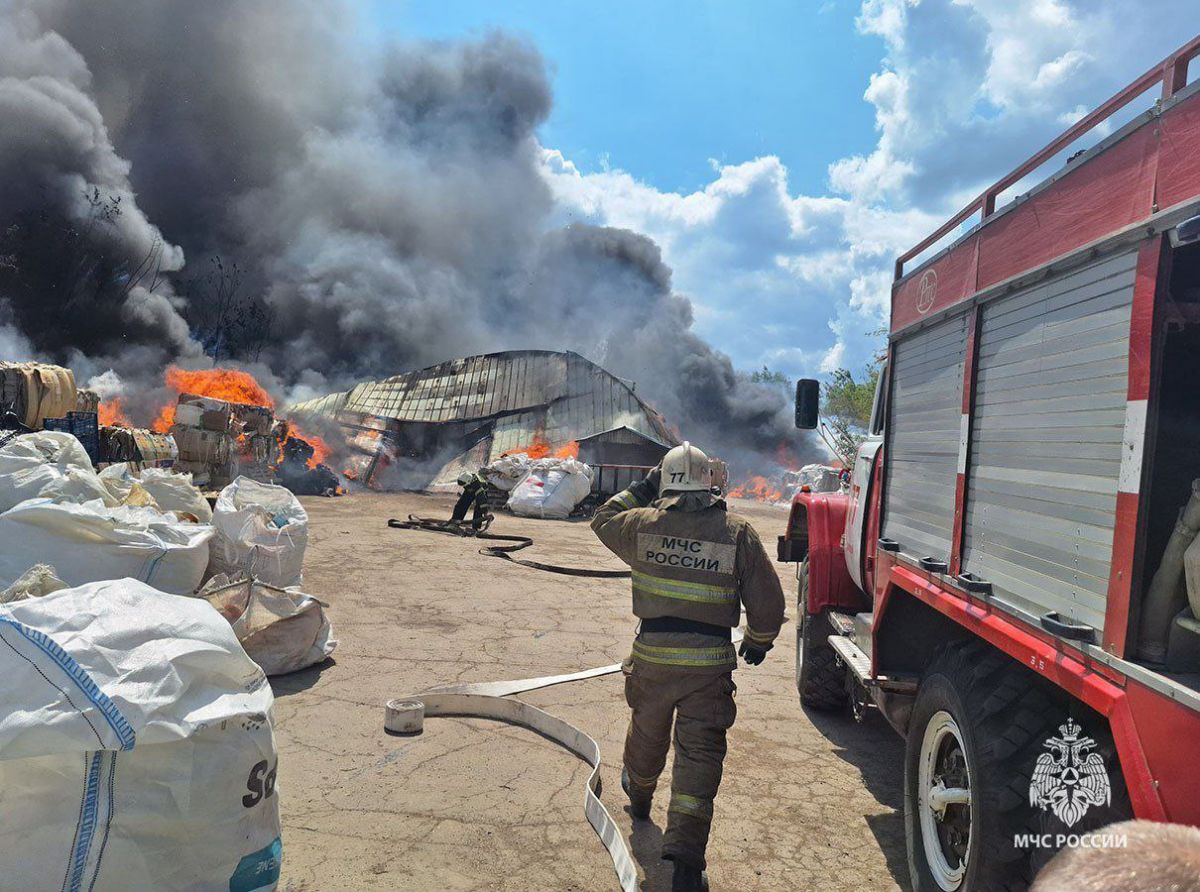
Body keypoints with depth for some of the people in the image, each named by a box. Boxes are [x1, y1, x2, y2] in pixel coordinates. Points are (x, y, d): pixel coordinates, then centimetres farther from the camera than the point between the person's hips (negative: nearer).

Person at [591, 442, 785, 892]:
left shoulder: (643, 523, -5)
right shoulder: (738, 532, -7)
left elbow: (603, 521, 17)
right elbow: (768, 600, -3)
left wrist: (640, 491, 23)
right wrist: (758, 641, 14)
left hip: (652, 656, 2)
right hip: (709, 664, -2)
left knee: (647, 733, 25)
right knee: (699, 753, 3)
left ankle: (638, 795, 53)